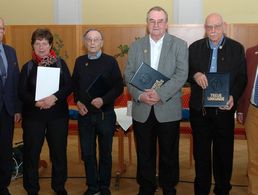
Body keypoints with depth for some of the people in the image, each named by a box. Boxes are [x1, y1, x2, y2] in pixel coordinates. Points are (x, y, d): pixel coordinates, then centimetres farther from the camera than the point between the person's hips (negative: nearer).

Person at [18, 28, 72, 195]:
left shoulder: (60, 63, 4)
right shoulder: (28, 67, 5)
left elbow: (69, 86, -4)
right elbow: (22, 92, -1)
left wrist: (55, 97, -21)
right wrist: (36, 102, -18)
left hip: (58, 114, 0)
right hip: (33, 115, 0)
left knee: (59, 151, 8)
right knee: (31, 152, 5)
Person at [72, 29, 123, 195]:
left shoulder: (110, 61, -4)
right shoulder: (79, 61, 6)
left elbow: (119, 86, -7)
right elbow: (74, 85, 12)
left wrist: (104, 100, -20)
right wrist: (78, 102, -4)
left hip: (105, 114, -2)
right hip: (85, 114, 3)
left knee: (105, 152, 10)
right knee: (87, 152, 8)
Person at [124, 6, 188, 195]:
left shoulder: (179, 45, 1)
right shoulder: (136, 46, 9)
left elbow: (181, 74, -9)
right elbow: (129, 75, 3)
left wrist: (160, 93, -20)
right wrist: (139, 94, -14)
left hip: (168, 110, -2)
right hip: (142, 109, 2)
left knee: (169, 153, 9)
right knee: (144, 153, 11)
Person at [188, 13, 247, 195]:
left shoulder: (237, 48, 1)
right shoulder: (195, 47, 4)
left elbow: (242, 78, -1)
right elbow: (186, 72, 5)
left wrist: (233, 97, -18)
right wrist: (195, 75, -18)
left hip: (224, 108, -1)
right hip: (199, 108, 1)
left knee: (224, 151, 11)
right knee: (201, 151, 11)